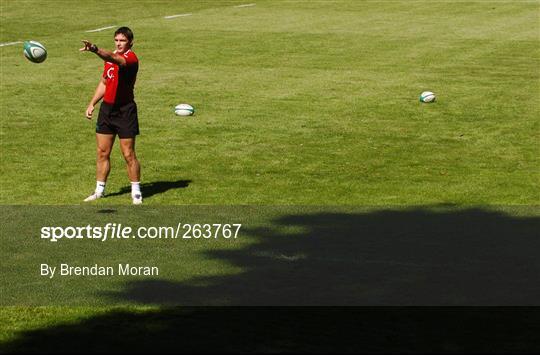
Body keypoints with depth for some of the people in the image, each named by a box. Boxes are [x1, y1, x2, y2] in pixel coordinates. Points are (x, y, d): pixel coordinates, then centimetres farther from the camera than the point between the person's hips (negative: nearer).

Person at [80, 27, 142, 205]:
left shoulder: (131, 58, -16)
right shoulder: (110, 58, 10)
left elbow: (114, 59, -39)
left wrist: (96, 50, -56)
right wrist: (92, 103, 13)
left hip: (125, 111, -7)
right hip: (107, 108, 7)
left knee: (128, 155, -1)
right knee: (102, 152, 10)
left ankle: (136, 192, 12)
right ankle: (99, 190, 20)